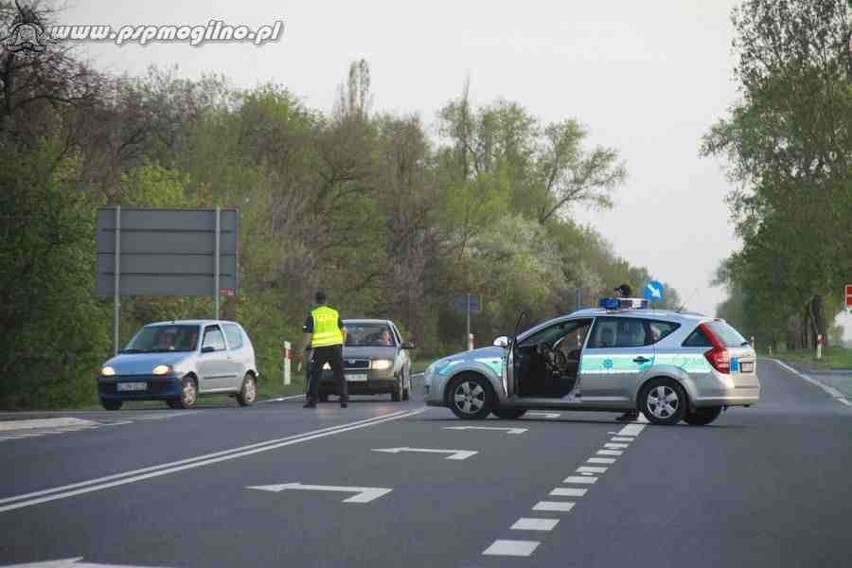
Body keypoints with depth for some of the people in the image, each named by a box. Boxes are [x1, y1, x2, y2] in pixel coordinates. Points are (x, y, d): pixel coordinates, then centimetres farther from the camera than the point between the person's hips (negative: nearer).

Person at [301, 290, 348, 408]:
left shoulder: (312, 315, -1)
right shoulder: (335, 313, 10)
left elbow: (308, 334, -6)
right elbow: (344, 331, 10)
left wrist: (306, 347, 6)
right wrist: (342, 343, 21)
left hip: (320, 348, -3)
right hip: (335, 346, 3)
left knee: (315, 375, 6)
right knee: (339, 375, 7)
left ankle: (312, 400, 4)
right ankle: (344, 399, 2)